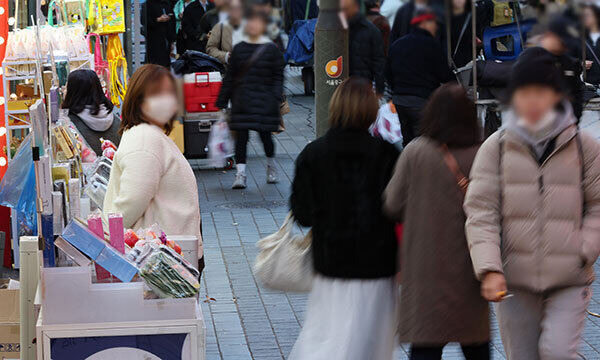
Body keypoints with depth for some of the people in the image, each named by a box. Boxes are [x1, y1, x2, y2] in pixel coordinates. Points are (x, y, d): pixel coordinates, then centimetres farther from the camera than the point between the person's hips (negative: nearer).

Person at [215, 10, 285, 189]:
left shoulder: (271, 50, 1)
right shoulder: (239, 49, 8)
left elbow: (278, 76, 2)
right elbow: (229, 77, 12)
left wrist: (276, 98, -10)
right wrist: (221, 101, 11)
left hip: (263, 100, -2)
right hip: (242, 100, 2)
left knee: (265, 133, 2)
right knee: (241, 135, -5)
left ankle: (271, 167, 27)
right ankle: (240, 174, -4)